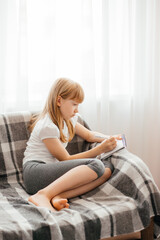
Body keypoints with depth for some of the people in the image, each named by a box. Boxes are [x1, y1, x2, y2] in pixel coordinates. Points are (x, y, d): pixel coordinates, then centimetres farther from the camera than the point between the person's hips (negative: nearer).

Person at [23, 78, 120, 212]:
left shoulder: (68, 119, 17)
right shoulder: (47, 127, -11)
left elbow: (89, 135, 32)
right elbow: (66, 159, -10)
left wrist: (107, 139, 10)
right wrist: (101, 149, -14)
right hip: (35, 172, -9)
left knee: (108, 170, -14)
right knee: (96, 165, -29)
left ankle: (59, 196, -30)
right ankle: (43, 195, -35)